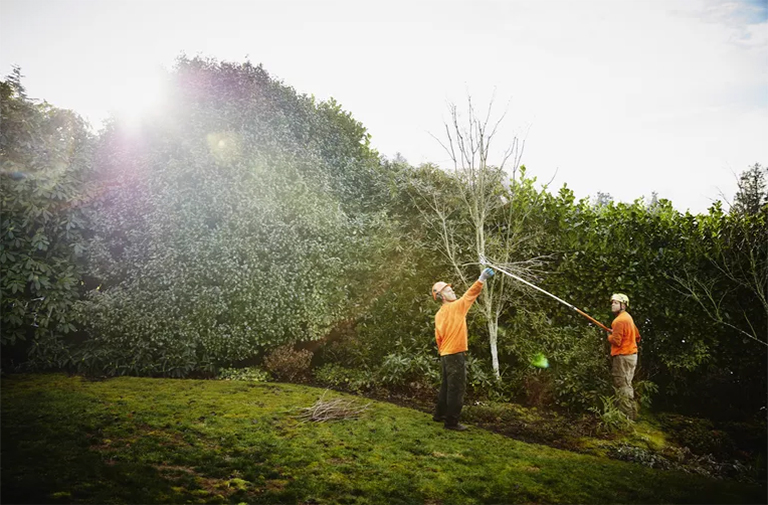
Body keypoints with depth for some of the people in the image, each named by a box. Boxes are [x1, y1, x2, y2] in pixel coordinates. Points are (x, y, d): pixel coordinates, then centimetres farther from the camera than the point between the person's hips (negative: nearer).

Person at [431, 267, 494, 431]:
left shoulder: (439, 315, 10)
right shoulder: (456, 307, -11)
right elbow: (469, 295, -24)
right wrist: (481, 279, -31)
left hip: (445, 354, 8)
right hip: (456, 354, -8)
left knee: (446, 386, 19)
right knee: (457, 389, -2)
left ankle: (439, 414, 29)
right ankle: (451, 422, 2)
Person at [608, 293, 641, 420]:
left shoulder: (619, 320, -18)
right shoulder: (628, 317, 13)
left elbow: (616, 341, -22)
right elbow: (637, 337, 20)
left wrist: (609, 336, -3)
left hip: (622, 357, -10)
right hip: (631, 354, 10)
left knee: (622, 387, -7)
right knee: (626, 385, 19)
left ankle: (627, 416, -6)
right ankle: (632, 414, 27)